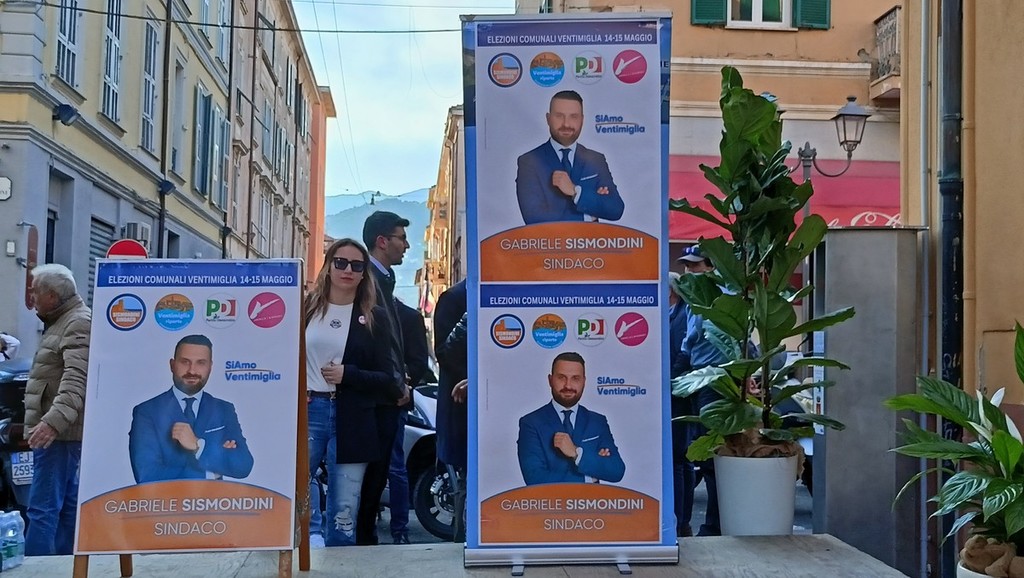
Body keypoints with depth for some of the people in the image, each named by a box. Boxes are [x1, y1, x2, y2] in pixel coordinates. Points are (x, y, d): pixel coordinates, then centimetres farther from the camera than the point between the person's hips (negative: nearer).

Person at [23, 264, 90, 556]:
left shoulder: (80, 324, -14)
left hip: (59, 431, -11)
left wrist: (53, 421, -37)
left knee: (43, 507, -12)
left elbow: (76, 380, -27)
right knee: (66, 501, 14)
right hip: (58, 430, 11)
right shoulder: (61, 322, 21)